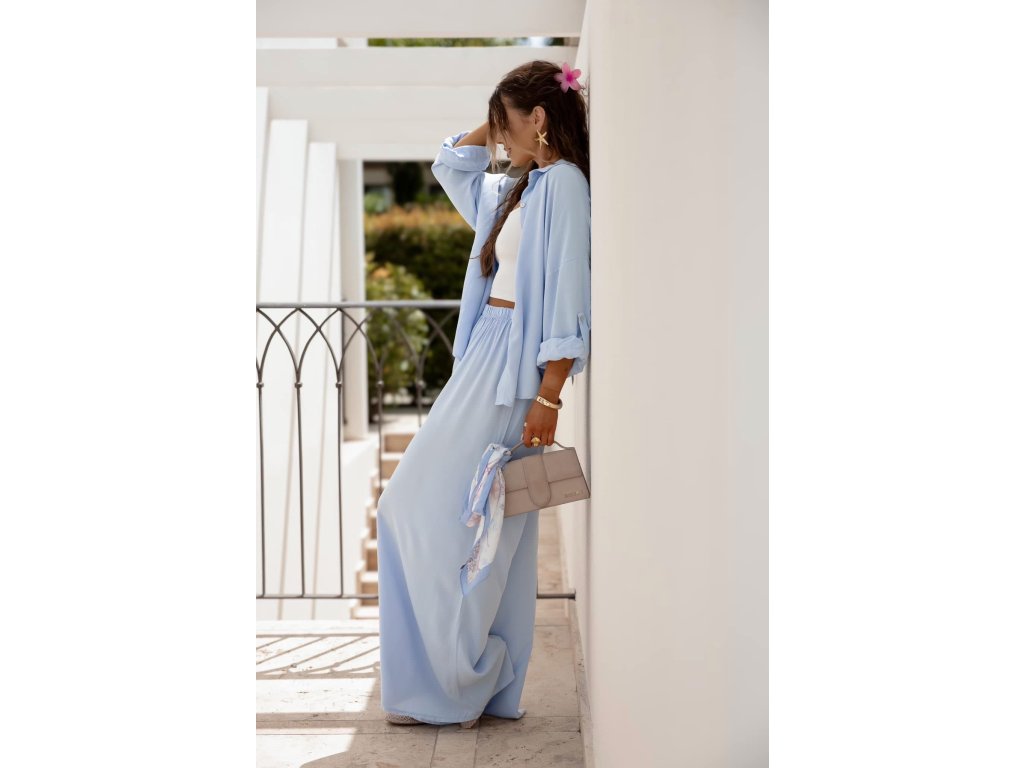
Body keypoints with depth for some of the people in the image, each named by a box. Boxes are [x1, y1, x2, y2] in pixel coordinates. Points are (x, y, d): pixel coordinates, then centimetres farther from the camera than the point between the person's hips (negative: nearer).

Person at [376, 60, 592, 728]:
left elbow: (568, 298, -18)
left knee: (443, 513, -7)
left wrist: (548, 398, -22)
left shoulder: (563, 182, -10)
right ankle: (493, 688, 17)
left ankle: (459, 684, 2)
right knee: (494, 528, 10)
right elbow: (453, 164, 35)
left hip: (514, 369, -9)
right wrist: (501, 123, 21)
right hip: (487, 359, 9)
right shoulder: (519, 190, 17)